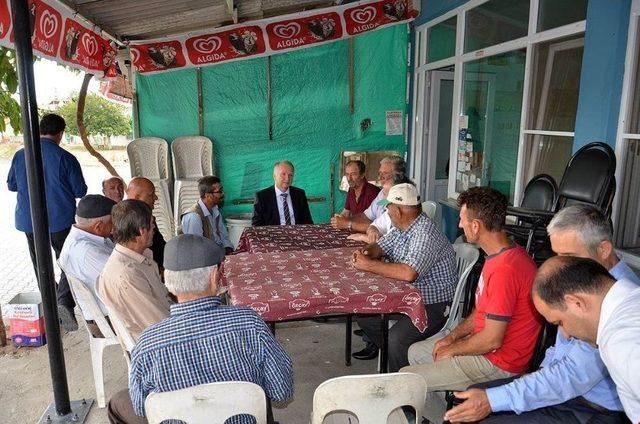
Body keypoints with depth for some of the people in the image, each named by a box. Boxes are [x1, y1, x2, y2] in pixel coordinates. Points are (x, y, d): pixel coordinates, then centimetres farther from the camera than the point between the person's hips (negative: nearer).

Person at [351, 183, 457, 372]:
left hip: (434, 305, -9)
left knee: (396, 339, -29)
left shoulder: (425, 234, -25)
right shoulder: (402, 229, 6)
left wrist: (369, 265, -27)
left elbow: (408, 273, -37)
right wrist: (365, 253, -8)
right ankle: (378, 345, 35)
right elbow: (380, 246, 16)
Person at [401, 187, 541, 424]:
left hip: (498, 362, -10)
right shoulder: (500, 254, 4)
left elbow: (492, 340, -27)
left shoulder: (505, 269, -30)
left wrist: (453, 349, -10)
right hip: (486, 342, 10)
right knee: (416, 352, 20)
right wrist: (452, 336, 4)